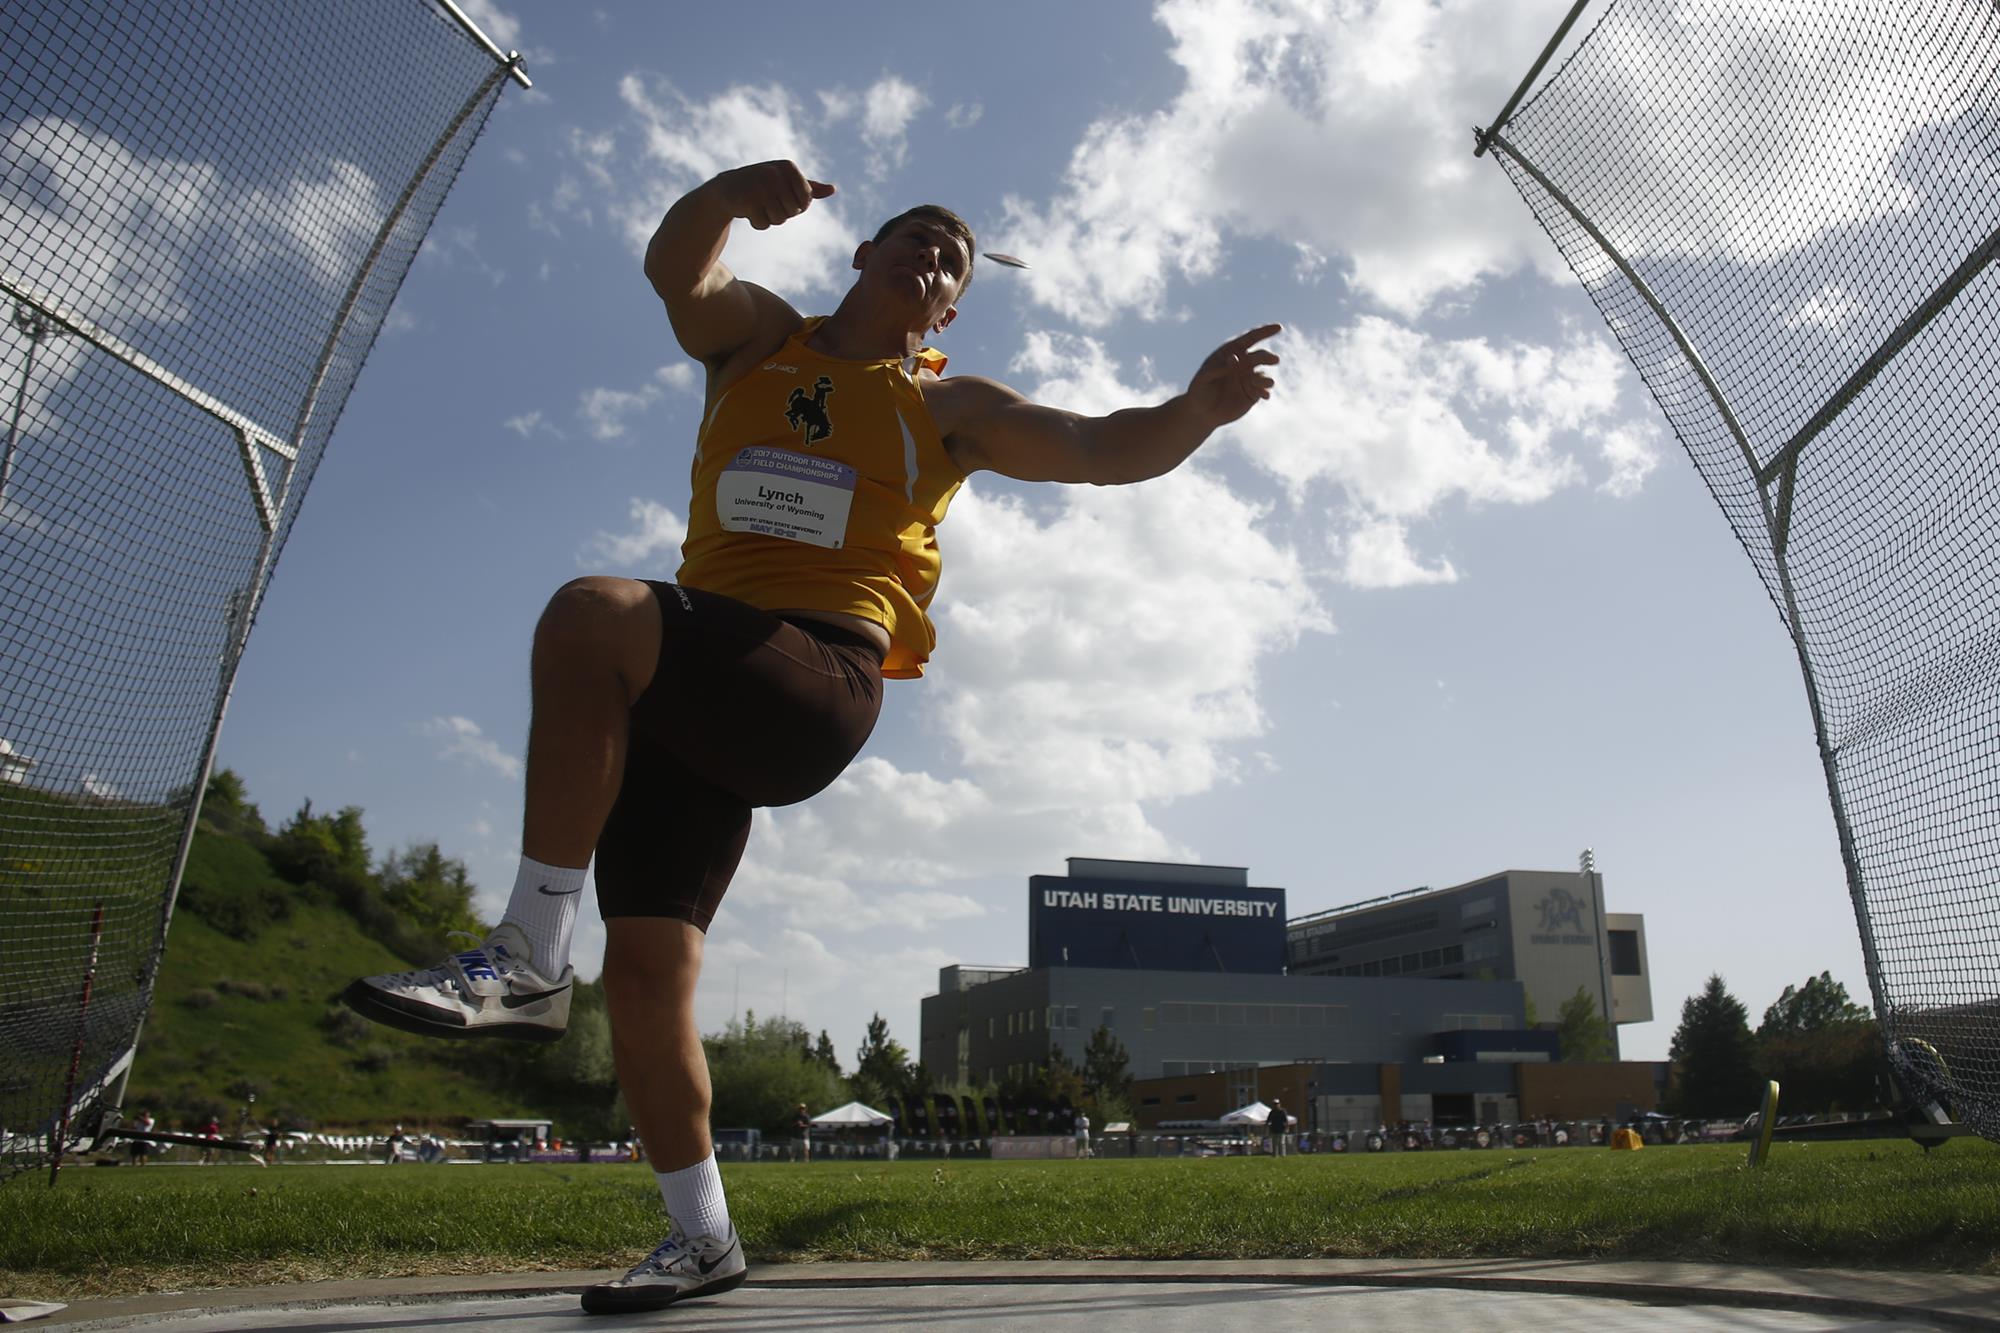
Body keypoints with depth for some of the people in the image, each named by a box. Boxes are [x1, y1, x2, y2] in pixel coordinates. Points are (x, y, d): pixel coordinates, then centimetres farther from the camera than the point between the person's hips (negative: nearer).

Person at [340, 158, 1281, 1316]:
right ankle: (703, 1236, 18)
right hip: (689, 688, 4)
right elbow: (677, 268, 0)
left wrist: (1198, 408, -14)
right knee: (647, 968, -1)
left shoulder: (949, 408, 14)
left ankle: (529, 961, -25)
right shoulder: (759, 339, 20)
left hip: (815, 680, -4)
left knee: (589, 614, -32)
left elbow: (1105, 451, 5)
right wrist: (734, 194, -20)